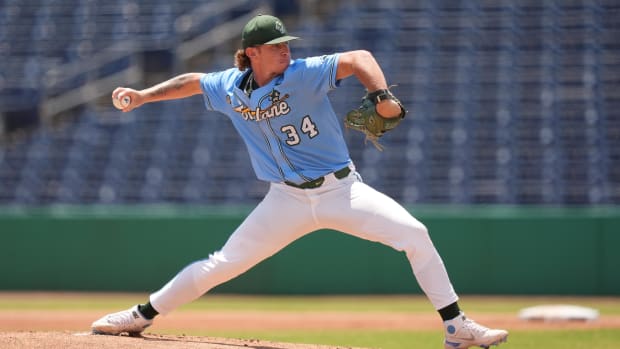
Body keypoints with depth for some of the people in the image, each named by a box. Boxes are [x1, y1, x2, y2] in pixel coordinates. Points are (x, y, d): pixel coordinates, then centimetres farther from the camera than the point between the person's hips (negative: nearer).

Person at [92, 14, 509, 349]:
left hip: (342, 190, -2)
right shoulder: (230, 88, -1)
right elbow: (192, 81, 17)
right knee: (223, 263, 0)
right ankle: (142, 316, 15)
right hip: (288, 200, 2)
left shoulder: (303, 74, -13)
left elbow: (359, 58, -20)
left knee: (415, 234, -18)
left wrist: (382, 98, -36)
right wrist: (142, 96, 10)